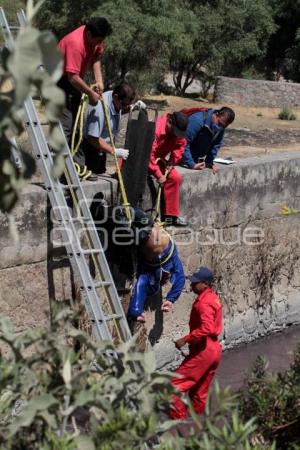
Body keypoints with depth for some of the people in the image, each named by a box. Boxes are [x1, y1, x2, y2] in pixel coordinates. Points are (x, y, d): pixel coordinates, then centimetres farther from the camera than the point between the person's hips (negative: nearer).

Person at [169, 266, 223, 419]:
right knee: (199, 393, 17)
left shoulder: (204, 302, -19)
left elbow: (207, 328, -32)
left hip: (203, 351, -10)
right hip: (213, 349, 10)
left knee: (175, 386, -5)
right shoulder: (212, 297, 12)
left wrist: (185, 339, -27)